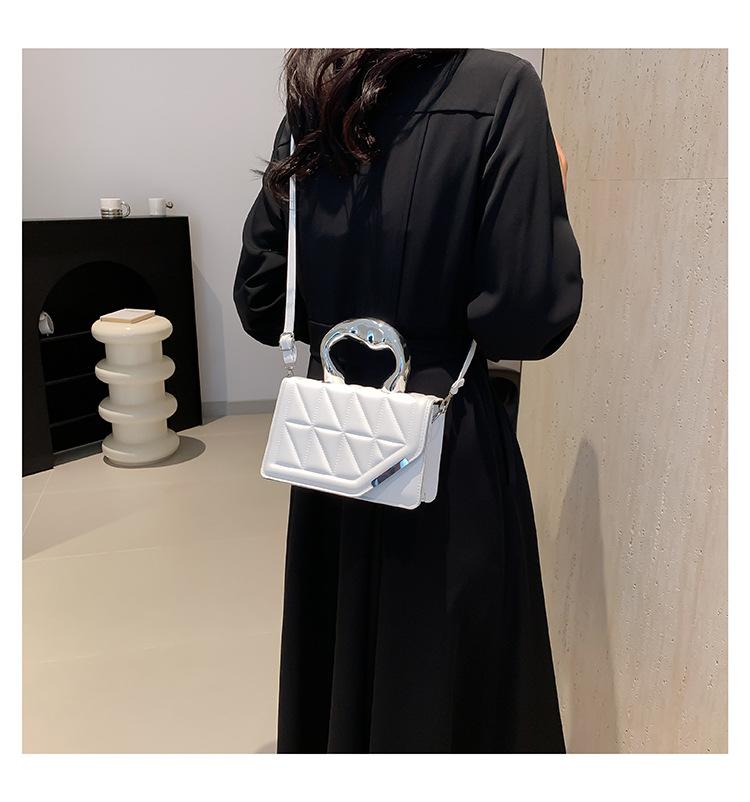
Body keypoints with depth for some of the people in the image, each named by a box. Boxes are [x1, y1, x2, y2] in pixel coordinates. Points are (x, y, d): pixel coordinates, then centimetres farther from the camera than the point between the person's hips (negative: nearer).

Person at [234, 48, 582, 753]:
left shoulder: (308, 115, 4)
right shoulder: (498, 89, -12)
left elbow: (260, 306, 6)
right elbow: (527, 320, -17)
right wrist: (548, 194, -1)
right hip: (448, 454, -5)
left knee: (335, 663, 24)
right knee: (440, 680, 16)